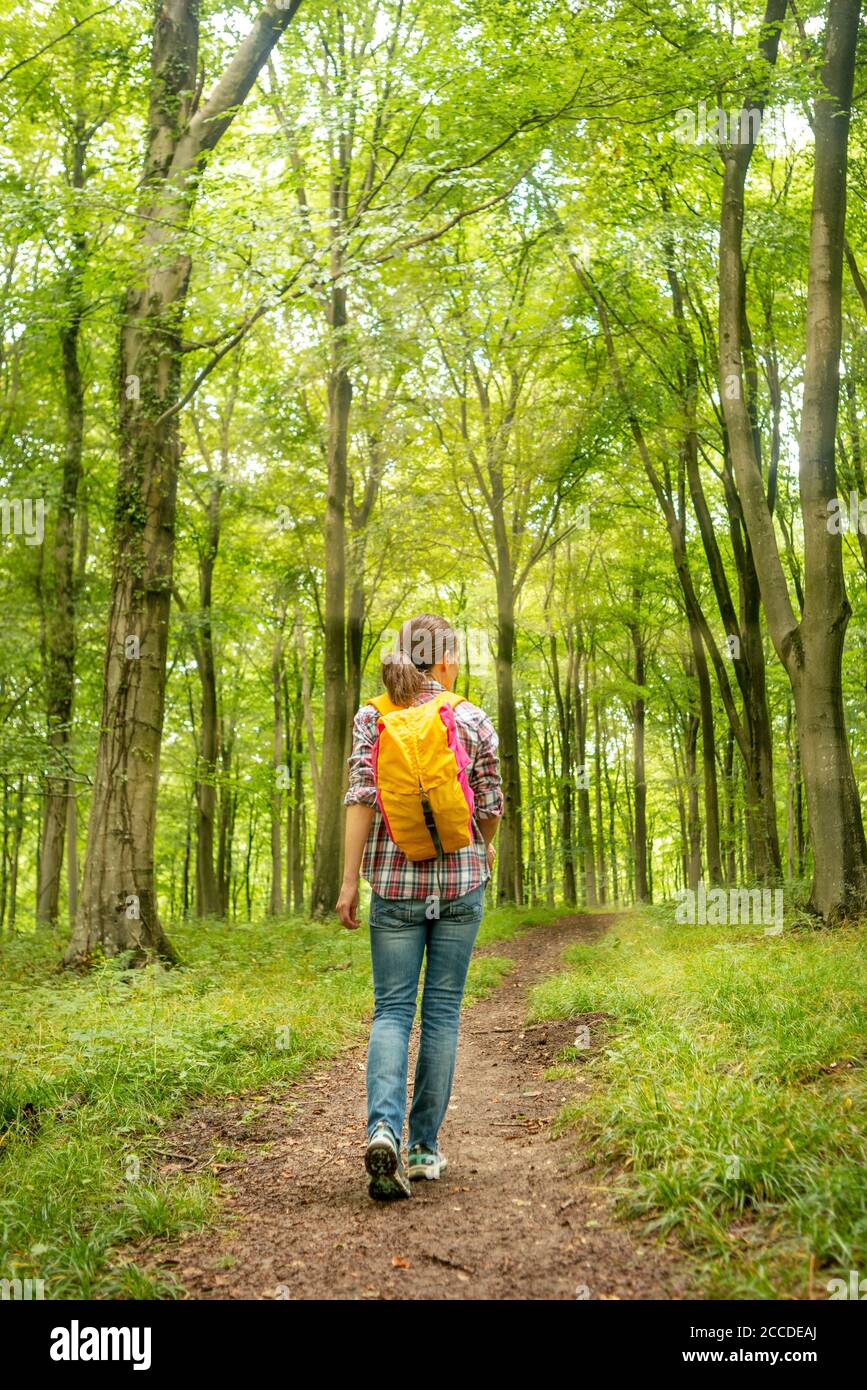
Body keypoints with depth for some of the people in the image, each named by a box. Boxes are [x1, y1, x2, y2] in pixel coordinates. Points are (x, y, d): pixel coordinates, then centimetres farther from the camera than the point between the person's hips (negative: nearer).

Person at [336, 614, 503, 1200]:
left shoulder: (372, 718, 0)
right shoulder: (473, 719, -1)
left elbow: (362, 798, -7)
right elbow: (490, 804, 2)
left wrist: (349, 879, -4)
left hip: (395, 877, 1)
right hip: (460, 877, 0)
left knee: (392, 1008, 6)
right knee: (443, 1009, 8)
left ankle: (383, 1127, -15)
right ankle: (425, 1146, 14)